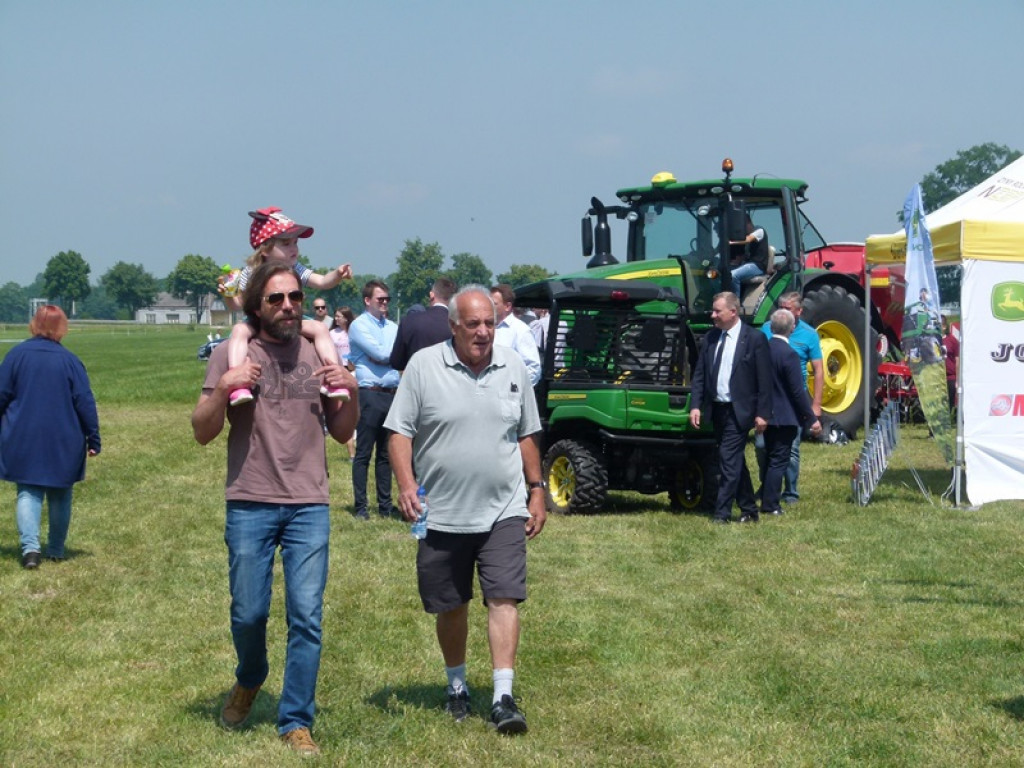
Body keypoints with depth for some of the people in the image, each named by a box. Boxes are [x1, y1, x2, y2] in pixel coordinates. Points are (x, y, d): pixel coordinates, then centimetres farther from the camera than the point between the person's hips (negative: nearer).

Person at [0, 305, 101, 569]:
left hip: (23, 440, 0)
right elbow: (85, 403, -5)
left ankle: (30, 545, -16)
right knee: (59, 496, 13)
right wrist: (93, 439, 2)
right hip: (63, 444, 0)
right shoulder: (70, 361, -5)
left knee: (28, 492, 4)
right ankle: (56, 550, 19)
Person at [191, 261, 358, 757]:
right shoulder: (231, 356, 1)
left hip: (310, 508, 1)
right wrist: (223, 389, -17)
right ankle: (249, 681, 37)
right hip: (249, 506, -1)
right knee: (249, 612, 6)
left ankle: (296, 722, 9)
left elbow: (341, 433, 13)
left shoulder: (320, 355, 8)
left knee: (307, 618, -2)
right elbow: (202, 433, 0)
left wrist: (351, 392, -6)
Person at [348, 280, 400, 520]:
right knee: (364, 453, -3)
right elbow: (380, 353, -12)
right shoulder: (359, 325, -1)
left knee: (386, 453, 10)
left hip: (391, 394, 6)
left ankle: (385, 504, 15)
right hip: (370, 394, -6)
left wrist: (381, 357, -10)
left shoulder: (392, 327, 18)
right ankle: (361, 506, 1)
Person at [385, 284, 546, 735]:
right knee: (450, 606, 11)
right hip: (442, 513, -1)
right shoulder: (424, 365, -4)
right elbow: (400, 431, -5)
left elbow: (527, 435, 15)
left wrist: (536, 489, 11)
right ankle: (457, 685, 30)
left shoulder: (513, 368, 6)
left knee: (504, 599, -10)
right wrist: (405, 486, -17)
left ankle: (503, 697, -10)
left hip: (504, 511, 1)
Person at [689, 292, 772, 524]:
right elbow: (699, 374, 9)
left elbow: (764, 379, -8)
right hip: (717, 409, 6)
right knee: (735, 462, 14)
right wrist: (695, 406, -2)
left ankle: (722, 512, -7)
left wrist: (762, 413, -11)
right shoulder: (709, 339, 8)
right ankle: (749, 510, 24)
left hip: (739, 411, -6)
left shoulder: (755, 339, -7)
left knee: (729, 460, -11)